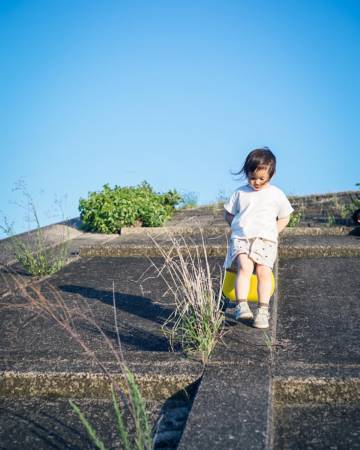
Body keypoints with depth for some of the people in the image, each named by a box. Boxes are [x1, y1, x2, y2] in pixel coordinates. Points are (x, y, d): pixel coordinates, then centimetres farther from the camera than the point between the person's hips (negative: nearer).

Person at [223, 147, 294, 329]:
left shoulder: (276, 194, 10)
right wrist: (239, 228, 10)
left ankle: (262, 311, -20)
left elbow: (284, 218, 17)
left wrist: (271, 232, 4)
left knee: (263, 271, -23)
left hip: (266, 240, 0)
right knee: (245, 267, -27)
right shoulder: (240, 193, 13)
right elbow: (228, 213, 22)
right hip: (241, 239, 0)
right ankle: (241, 306, -34)